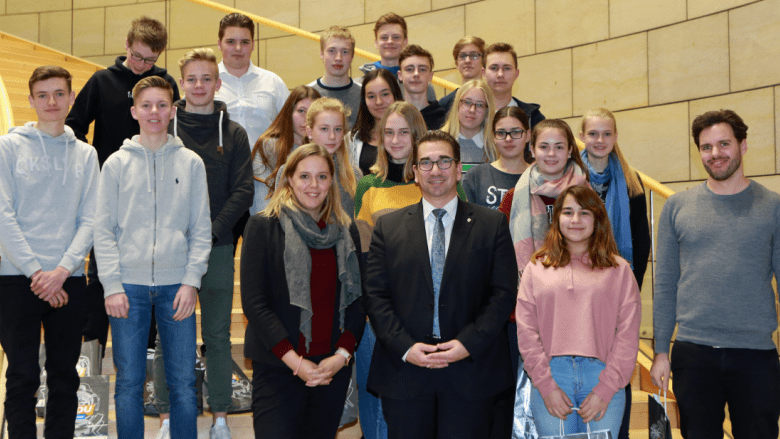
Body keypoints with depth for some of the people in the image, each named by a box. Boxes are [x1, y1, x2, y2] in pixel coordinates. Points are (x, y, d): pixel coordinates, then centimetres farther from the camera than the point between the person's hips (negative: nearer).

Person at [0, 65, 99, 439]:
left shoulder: (86, 154, 10)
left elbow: (89, 220, 3)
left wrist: (62, 270, -11)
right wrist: (36, 271, -12)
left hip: (69, 280, 3)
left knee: (65, 376, 8)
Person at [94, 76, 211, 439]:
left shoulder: (191, 163, 7)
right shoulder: (116, 164, 5)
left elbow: (201, 229, 5)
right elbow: (103, 231, 3)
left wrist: (191, 280, -5)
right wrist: (112, 285, -6)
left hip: (176, 284, 0)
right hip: (128, 285, 0)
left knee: (183, 382, 3)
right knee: (129, 382, 5)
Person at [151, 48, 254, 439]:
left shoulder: (233, 134, 6)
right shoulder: (163, 130, 4)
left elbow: (243, 190, 0)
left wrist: (213, 231, -10)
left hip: (218, 247, 1)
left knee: (218, 335, 8)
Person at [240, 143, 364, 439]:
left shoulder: (347, 231, 10)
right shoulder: (263, 226, -1)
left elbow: (357, 299, 9)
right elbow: (253, 302, -7)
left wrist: (342, 354, -6)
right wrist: (293, 359, -12)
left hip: (334, 369, 4)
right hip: (278, 367, -3)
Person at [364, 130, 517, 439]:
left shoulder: (492, 225, 5)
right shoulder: (388, 226, 8)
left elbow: (503, 293, 0)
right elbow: (376, 296, 3)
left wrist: (469, 343, -11)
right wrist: (405, 347, -9)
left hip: (471, 371, -1)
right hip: (404, 371, 1)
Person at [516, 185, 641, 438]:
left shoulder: (619, 270, 9)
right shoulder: (536, 268, 11)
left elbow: (628, 334, 2)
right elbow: (526, 332, 3)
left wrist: (605, 389, -7)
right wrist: (546, 386, -6)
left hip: (602, 379, 0)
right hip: (550, 376, 0)